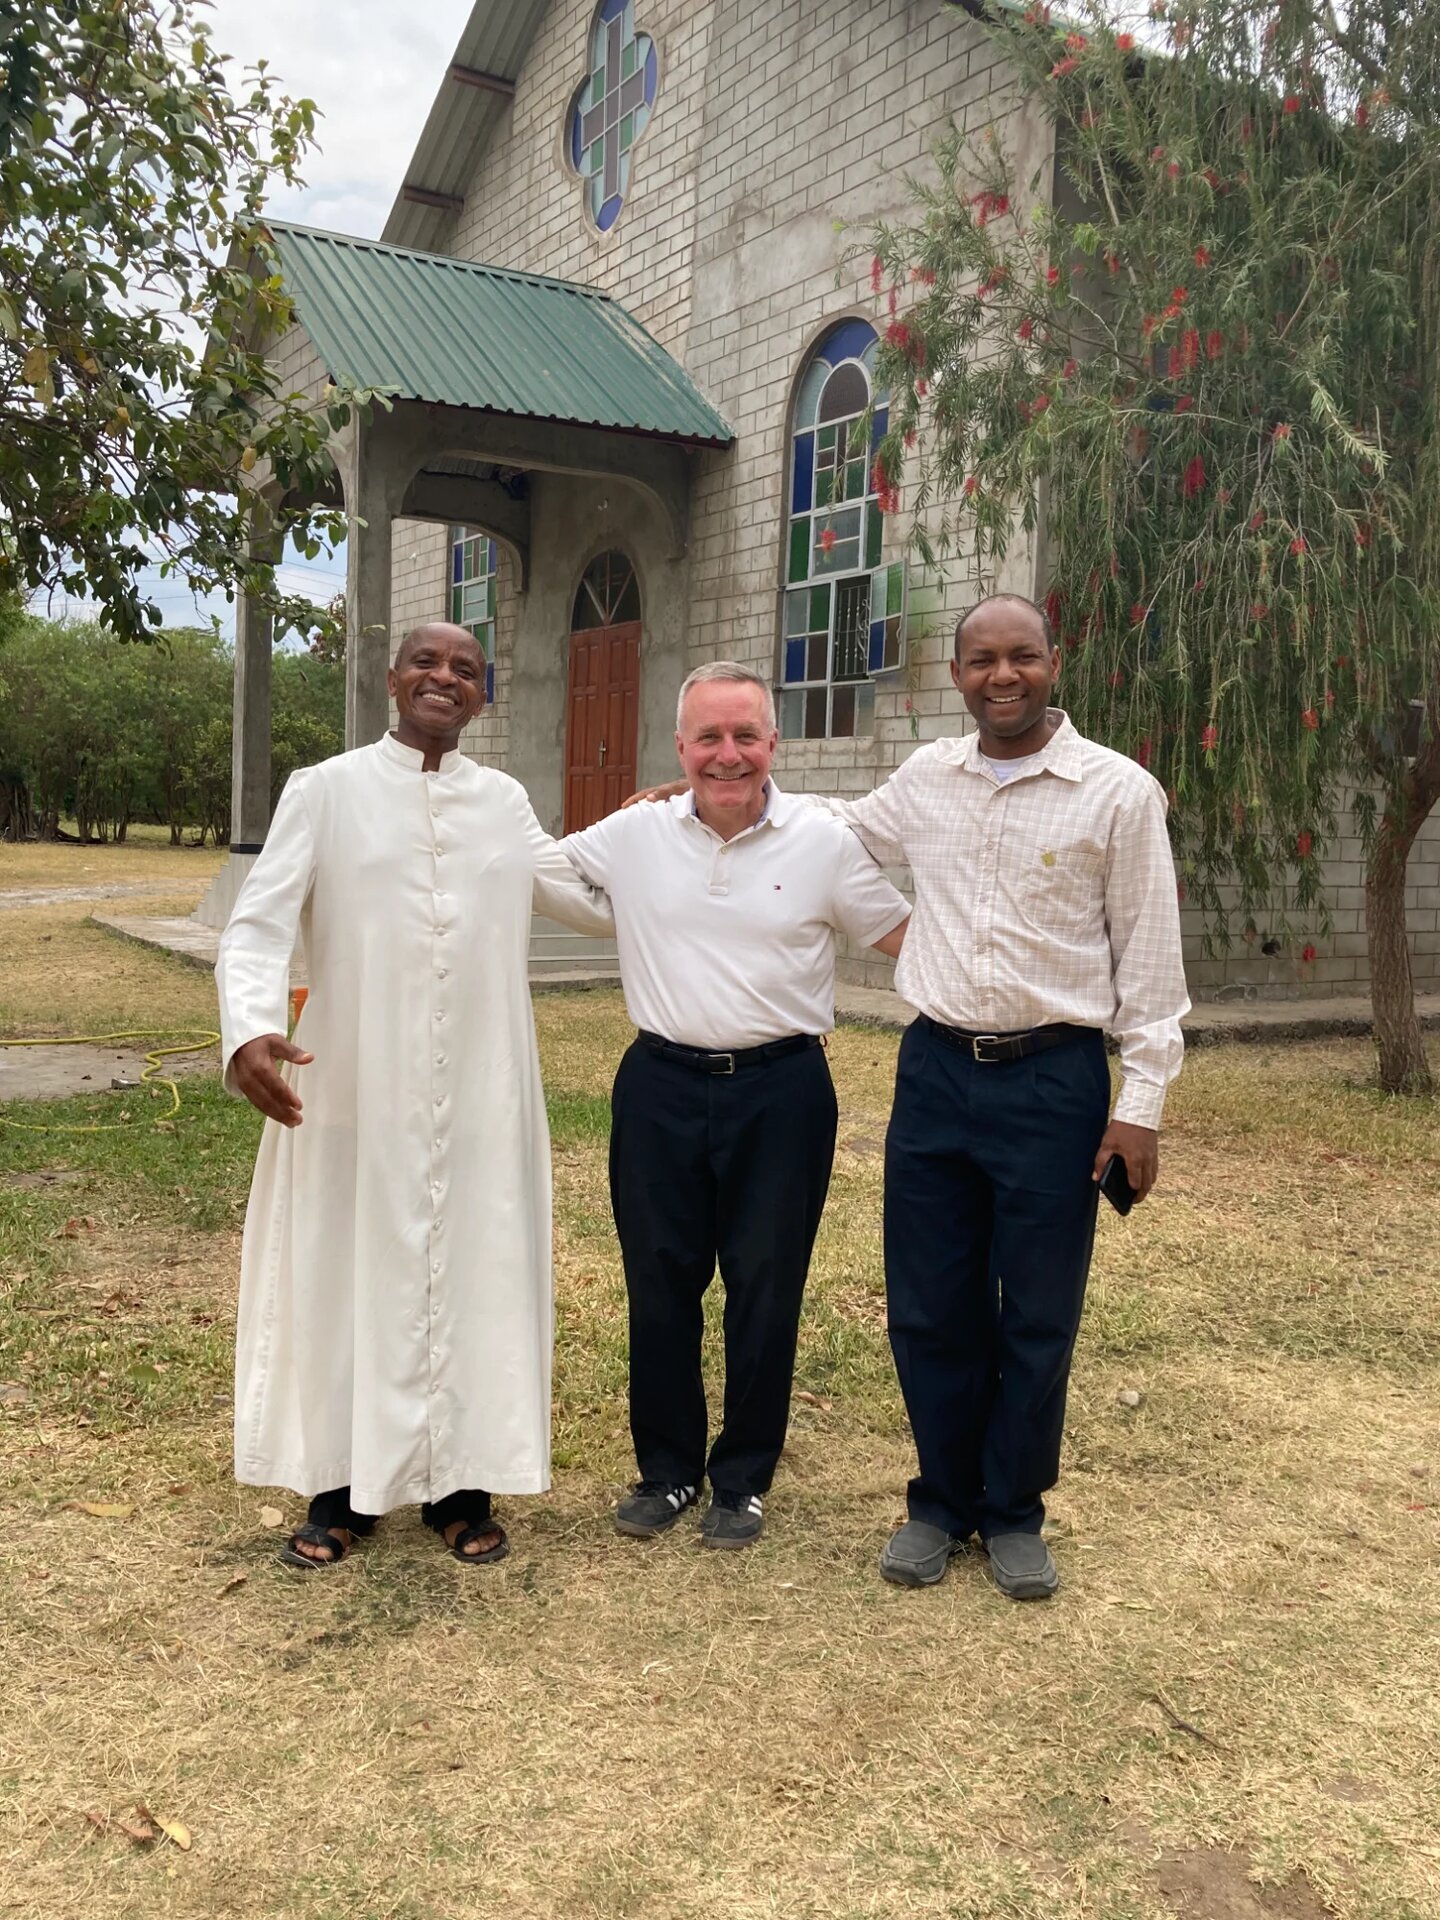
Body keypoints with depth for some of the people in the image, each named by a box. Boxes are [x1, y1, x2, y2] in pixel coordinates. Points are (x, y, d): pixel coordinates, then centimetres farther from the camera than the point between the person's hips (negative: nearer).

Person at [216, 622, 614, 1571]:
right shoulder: (326, 789, -1)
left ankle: (462, 1480, 24)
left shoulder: (505, 803, 9)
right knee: (347, 1273, 8)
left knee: (475, 1275, 9)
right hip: (355, 1088, -2)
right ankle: (342, 1485, 24)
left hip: (481, 1093, 3)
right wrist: (249, 1030, -25)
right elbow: (259, 924, -9)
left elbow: (600, 905, 15)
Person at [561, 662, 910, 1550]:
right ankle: (667, 1468, 30)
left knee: (765, 1289, 7)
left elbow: (907, 934, 6)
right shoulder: (634, 835, 2)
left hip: (781, 1090, -1)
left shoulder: (824, 841, -1)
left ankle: (744, 1477, 27)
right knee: (658, 1284, 10)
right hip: (662, 1086, 2)